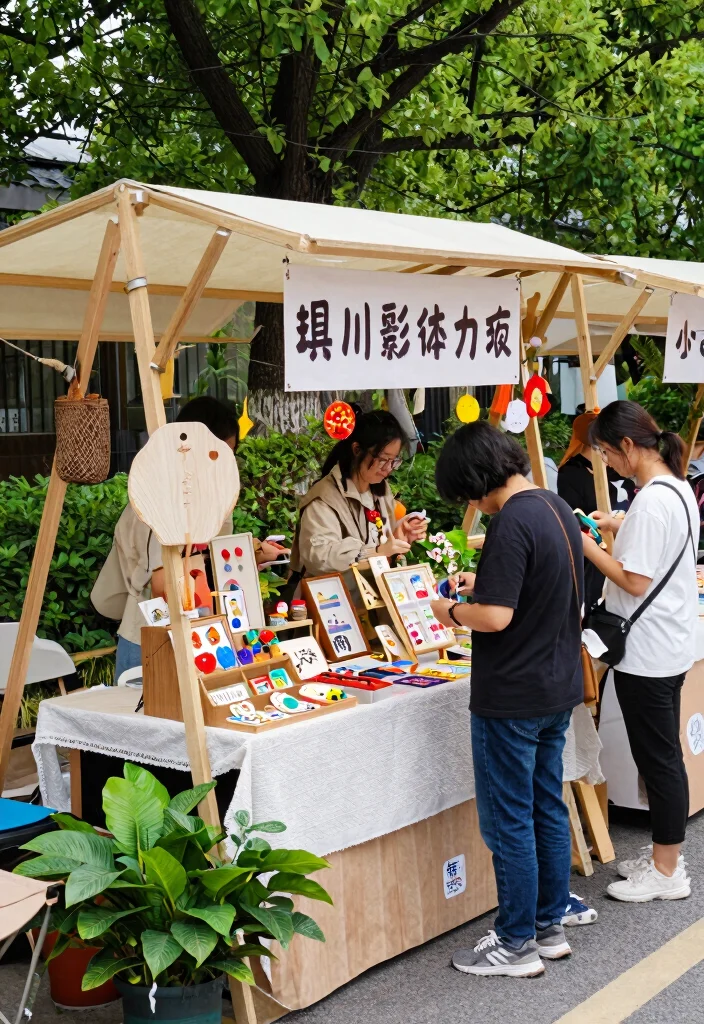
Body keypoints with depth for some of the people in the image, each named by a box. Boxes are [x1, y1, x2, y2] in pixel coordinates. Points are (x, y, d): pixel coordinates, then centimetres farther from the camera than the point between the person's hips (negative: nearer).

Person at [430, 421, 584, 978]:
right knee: (549, 810, 17)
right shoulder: (559, 508, 7)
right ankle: (551, 926, 29)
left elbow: (496, 616, -26)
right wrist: (485, 582, 13)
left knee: (509, 823, 3)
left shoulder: (511, 523, -22)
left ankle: (516, 945, 13)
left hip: (512, 698, -9)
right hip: (559, 688, 9)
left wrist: (452, 612, -8)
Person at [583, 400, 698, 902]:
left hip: (647, 653, -10)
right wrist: (620, 526, 14)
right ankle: (666, 857, 29)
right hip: (670, 646, 10)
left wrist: (587, 546, -13)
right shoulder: (678, 487, 8)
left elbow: (635, 581, -22)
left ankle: (666, 874, 13)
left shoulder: (651, 500, -22)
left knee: (657, 758, 1)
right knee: (665, 756, 18)